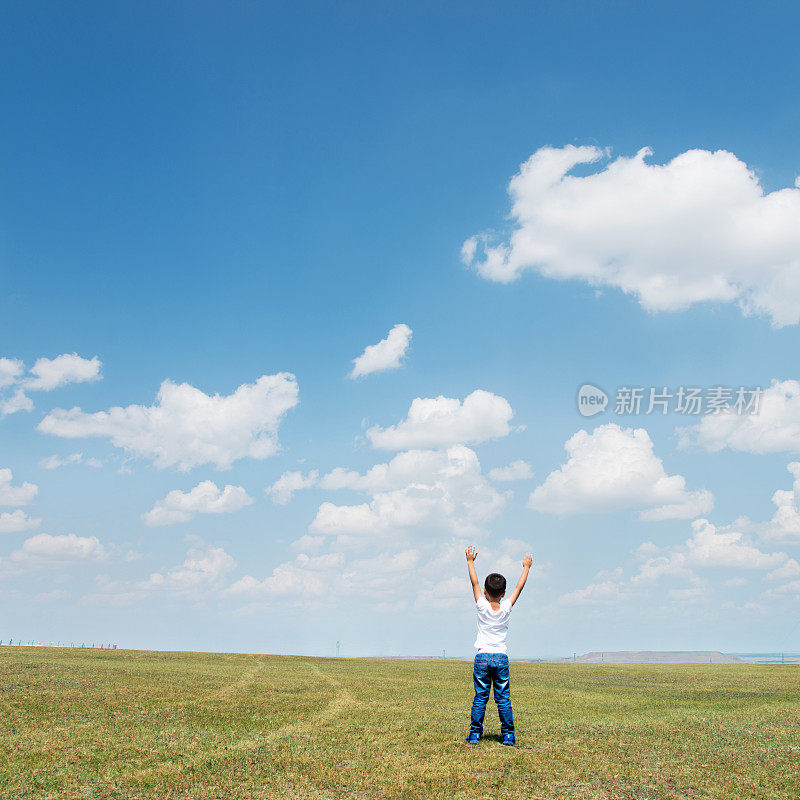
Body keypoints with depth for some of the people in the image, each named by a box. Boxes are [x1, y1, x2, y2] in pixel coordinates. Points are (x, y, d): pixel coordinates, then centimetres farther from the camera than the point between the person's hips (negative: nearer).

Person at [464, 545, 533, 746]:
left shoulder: (482, 606, -5)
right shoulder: (506, 608, -2)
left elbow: (474, 582, 6)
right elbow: (519, 587, 11)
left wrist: (470, 561, 17)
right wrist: (526, 568, 23)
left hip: (482, 657, -1)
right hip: (501, 657, 1)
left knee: (480, 698, 4)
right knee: (503, 699, 4)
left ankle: (475, 734, 5)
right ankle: (508, 735, 4)